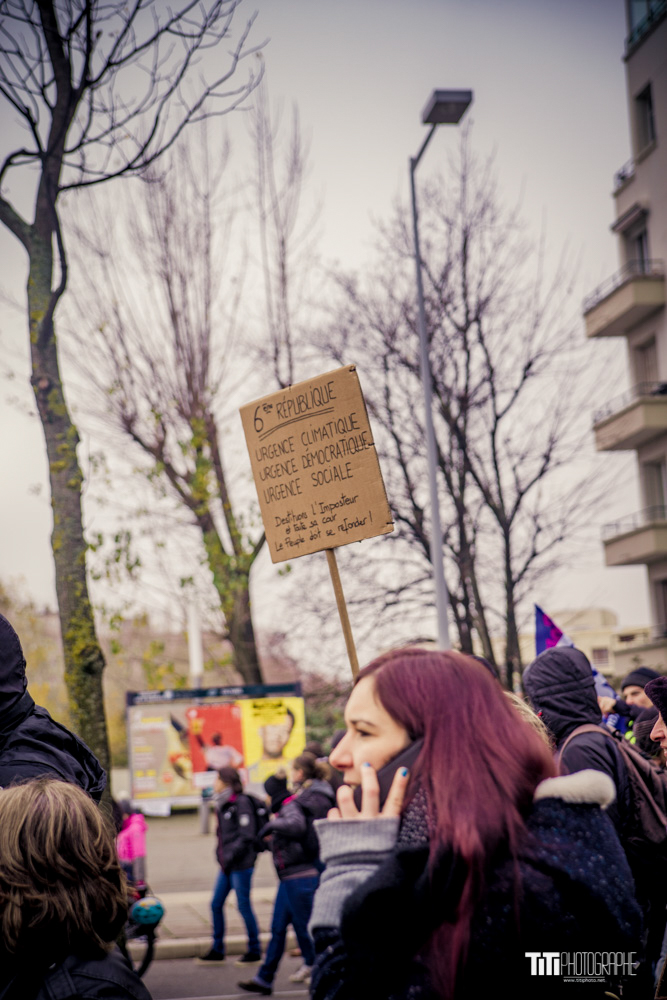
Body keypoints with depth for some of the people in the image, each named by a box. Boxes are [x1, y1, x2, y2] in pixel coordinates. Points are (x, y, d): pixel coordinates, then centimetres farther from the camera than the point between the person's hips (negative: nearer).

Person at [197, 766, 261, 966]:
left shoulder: (241, 803, -12)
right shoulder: (223, 804, 14)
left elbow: (247, 835, -17)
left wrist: (231, 856, -19)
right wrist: (221, 854, 11)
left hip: (241, 864, -9)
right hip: (227, 864, 9)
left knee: (244, 906, -1)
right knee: (216, 905, 10)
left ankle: (254, 951, 11)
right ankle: (217, 950, 21)